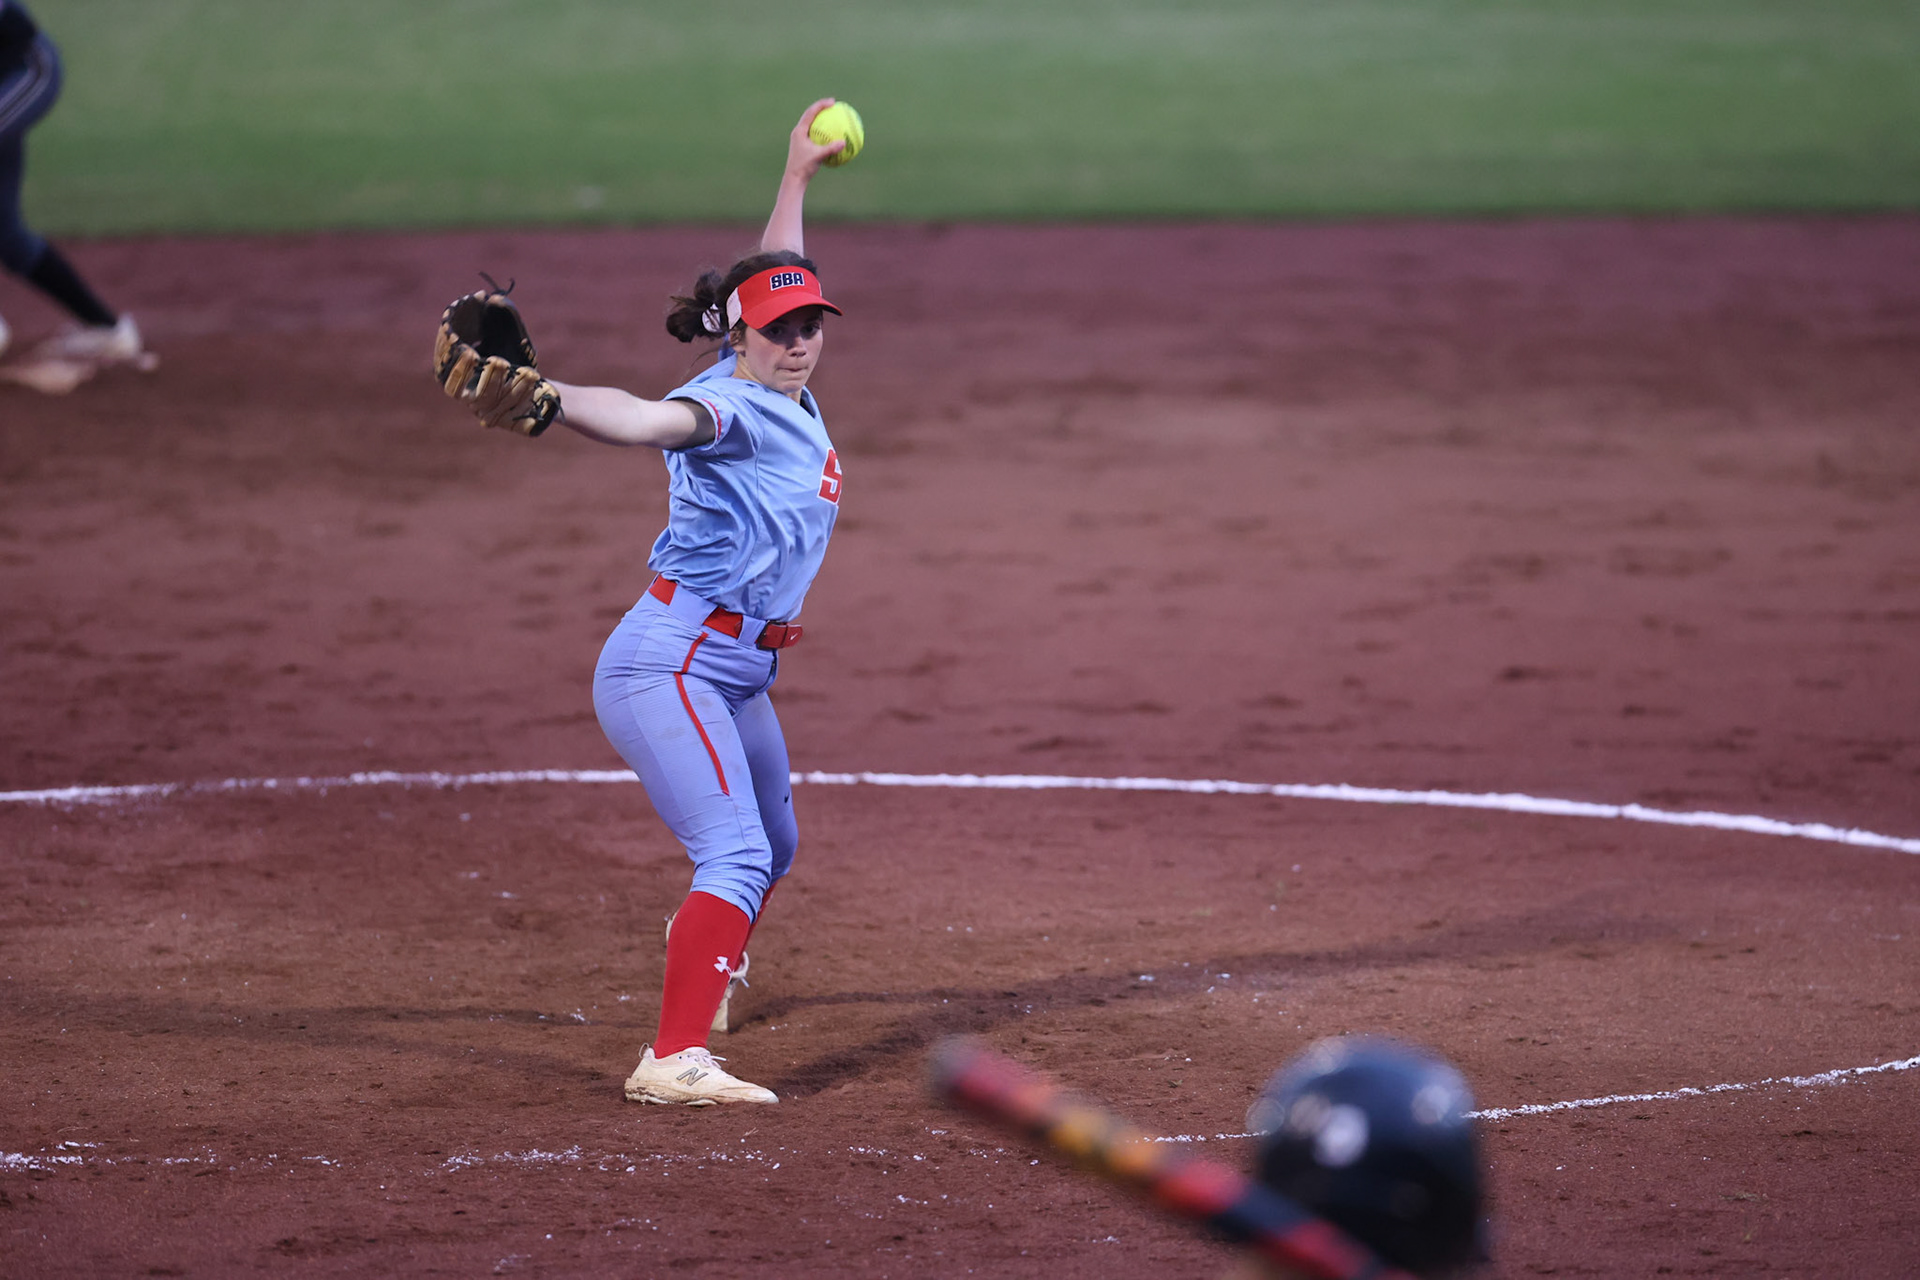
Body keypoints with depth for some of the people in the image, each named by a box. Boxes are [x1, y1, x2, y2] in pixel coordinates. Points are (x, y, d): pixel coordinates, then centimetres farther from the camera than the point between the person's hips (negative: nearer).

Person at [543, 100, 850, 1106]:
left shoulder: (790, 395, 7)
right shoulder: (730, 405, -19)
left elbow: (777, 274, 26)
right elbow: (650, 419, -41)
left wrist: (798, 174, 38)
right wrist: (547, 402, -61)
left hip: (736, 675, 10)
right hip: (667, 664, -10)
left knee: (771, 845, 29)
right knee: (737, 852, -24)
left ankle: (705, 947, 59)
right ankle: (675, 1059, -32)